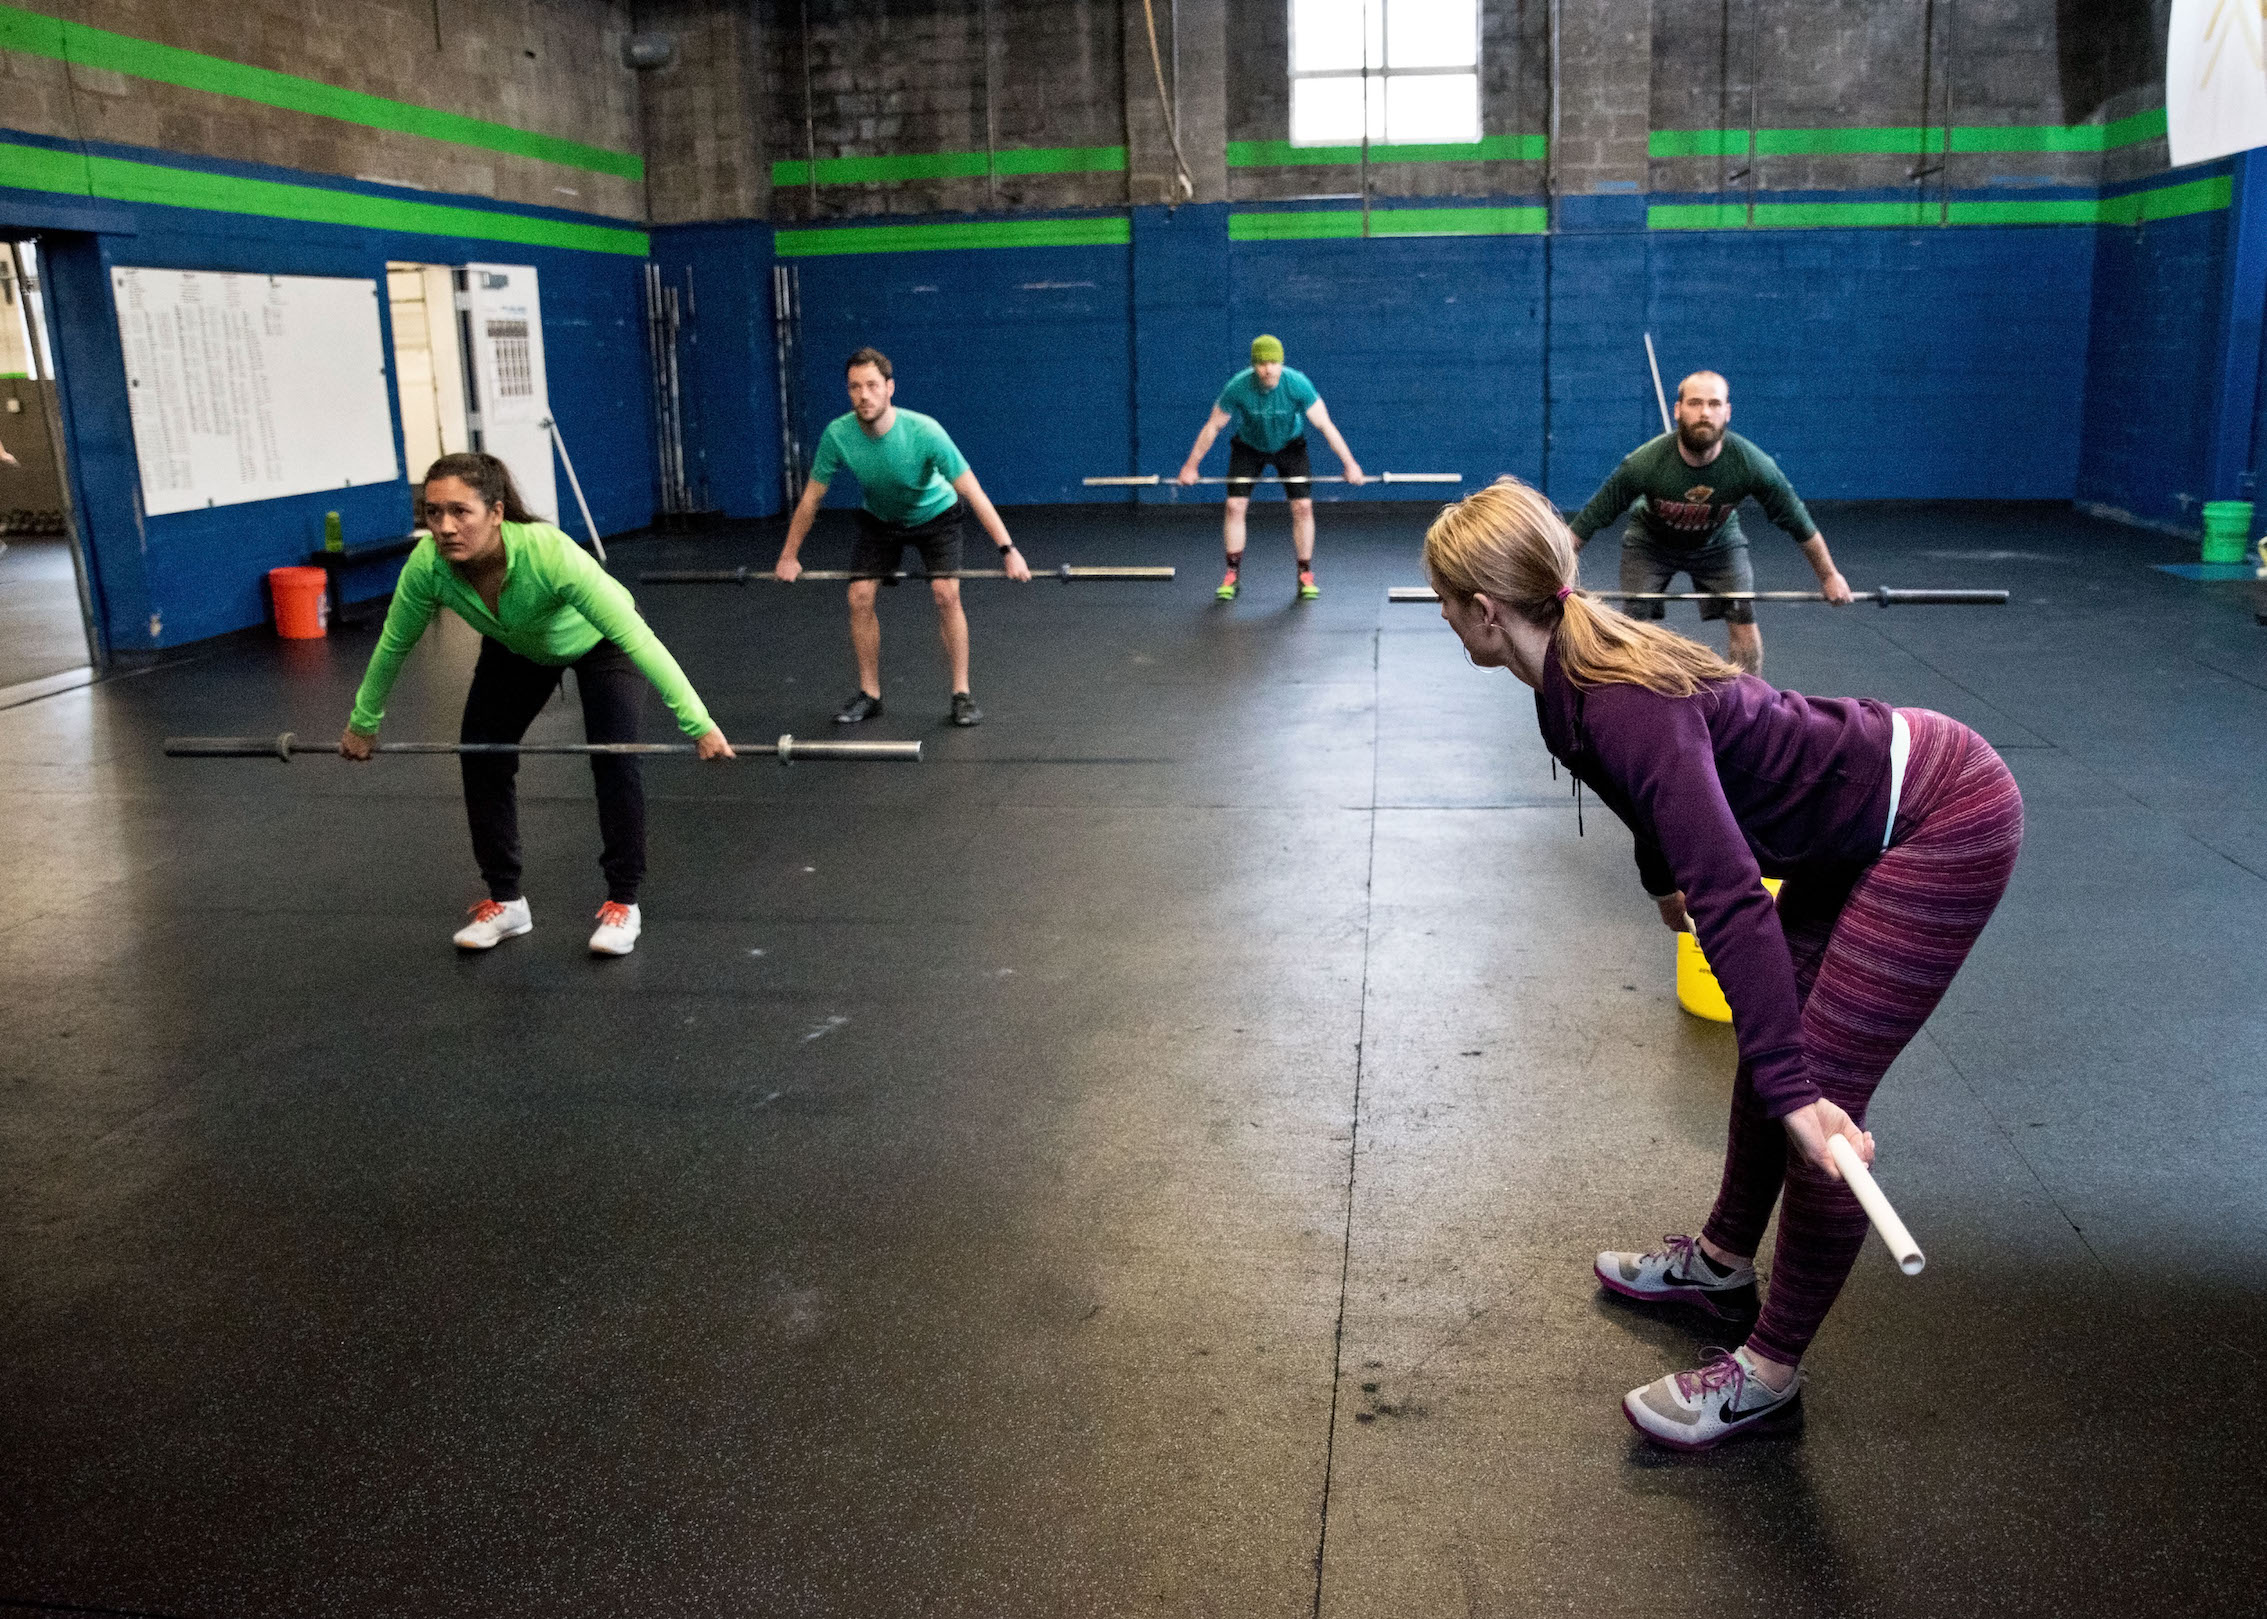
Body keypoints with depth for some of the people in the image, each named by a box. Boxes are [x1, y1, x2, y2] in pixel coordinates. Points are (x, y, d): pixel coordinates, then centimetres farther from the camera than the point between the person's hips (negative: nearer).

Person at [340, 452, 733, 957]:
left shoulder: (549, 553, -44)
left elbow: (636, 638, -43)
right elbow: (393, 645, -12)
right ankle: (505, 901, 11)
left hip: (599, 639, -4)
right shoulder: (426, 566, -32)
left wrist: (699, 724, -44)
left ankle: (623, 902, -2)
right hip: (516, 647, 4)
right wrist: (362, 721, 1)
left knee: (614, 758, -17)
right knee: (480, 756, -3)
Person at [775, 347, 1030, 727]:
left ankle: (961, 694, -9)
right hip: (879, 520, 3)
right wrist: (788, 555, -6)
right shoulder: (837, 435, -27)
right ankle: (869, 695, 5)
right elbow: (811, 498, -12)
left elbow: (973, 492, -32)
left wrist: (1008, 550, -37)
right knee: (859, 598, -9)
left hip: (935, 514, -3)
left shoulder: (923, 431, -36)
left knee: (946, 594, -19)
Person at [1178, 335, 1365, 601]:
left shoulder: (1297, 384, -30)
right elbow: (1212, 427, -16)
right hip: (1249, 447, 0)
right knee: (1235, 506, -12)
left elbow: (1325, 425, -23)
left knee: (1303, 507, -11)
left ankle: (1306, 576, 0)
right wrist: (1191, 466, -12)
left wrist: (1350, 464, -23)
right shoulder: (1238, 387, -29)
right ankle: (1232, 576, -2)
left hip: (1289, 446, 0)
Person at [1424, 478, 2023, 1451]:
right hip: (1866, 818, 10)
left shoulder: (1624, 706, -30)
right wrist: (1663, 881, 40)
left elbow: (1731, 900, -37)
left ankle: (1769, 1372, 7)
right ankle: (1723, 1262, 37)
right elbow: (1663, 796, 22)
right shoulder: (1579, 677, -1)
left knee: (1819, 1081, -7)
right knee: (1773, 1052, 18)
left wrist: (1795, 1091, -40)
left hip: (1946, 824, -10)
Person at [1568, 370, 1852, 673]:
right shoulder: (1644, 463, -35)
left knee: (1744, 626, -7)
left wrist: (1829, 575, -5)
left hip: (1718, 543, 1)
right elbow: (1590, 518, -24)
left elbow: (1799, 523, -14)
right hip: (1651, 544, -1)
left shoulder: (1753, 464, -30)